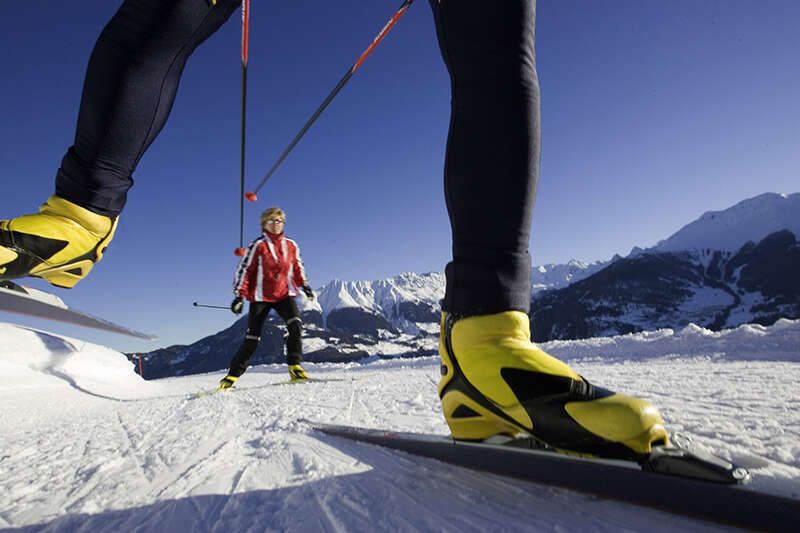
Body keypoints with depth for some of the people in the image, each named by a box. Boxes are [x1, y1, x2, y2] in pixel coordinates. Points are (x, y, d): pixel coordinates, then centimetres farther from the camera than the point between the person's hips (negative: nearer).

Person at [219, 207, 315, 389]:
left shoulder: (291, 246, 6)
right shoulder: (258, 246, -5)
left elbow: (298, 267, 20)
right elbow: (244, 270, -5)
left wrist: (305, 286, 15)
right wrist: (239, 295, -10)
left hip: (284, 294, 3)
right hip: (261, 297, -3)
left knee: (295, 325, -23)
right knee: (252, 338, 0)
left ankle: (294, 366, -16)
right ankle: (233, 375, 16)